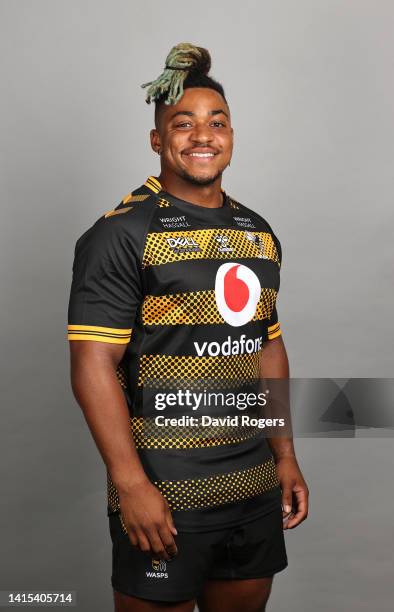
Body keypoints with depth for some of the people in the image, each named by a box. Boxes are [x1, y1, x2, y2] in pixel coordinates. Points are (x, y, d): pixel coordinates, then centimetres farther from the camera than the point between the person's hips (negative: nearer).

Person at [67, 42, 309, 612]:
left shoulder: (259, 233, 9)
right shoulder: (122, 233, -11)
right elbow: (93, 364, -16)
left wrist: (286, 457, 12)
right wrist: (131, 484, -20)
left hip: (255, 489, 6)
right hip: (163, 494, -6)